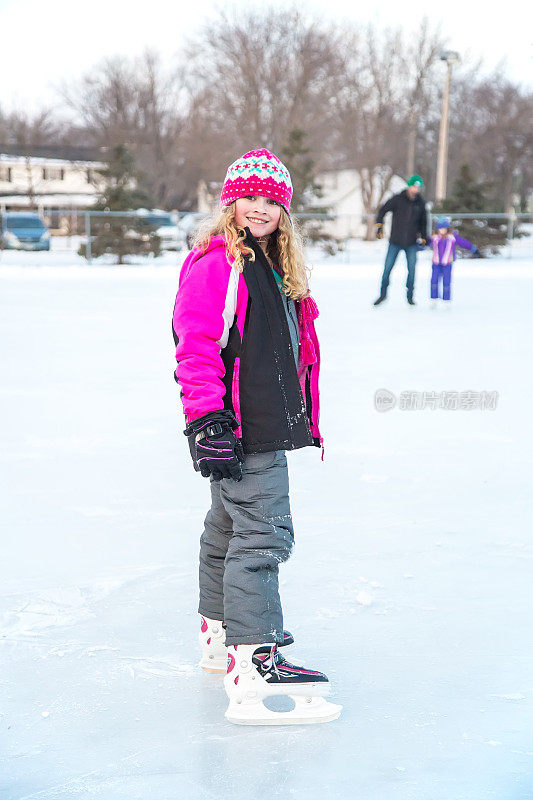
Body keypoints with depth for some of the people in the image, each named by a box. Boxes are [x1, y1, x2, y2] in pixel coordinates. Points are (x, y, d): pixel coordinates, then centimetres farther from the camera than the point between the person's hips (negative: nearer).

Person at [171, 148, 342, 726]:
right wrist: (207, 421, -24)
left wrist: (304, 418, 26)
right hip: (236, 429, -10)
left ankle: (220, 636, 37)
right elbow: (196, 346, -19)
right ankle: (252, 671, -18)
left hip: (266, 425, 10)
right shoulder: (215, 262, -13)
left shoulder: (278, 267, 16)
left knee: (230, 526, 21)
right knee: (263, 535, -15)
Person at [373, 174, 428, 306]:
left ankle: (410, 295, 13)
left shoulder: (420, 203, 2)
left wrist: (423, 238, 13)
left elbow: (423, 221, 16)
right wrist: (379, 225, -5)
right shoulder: (397, 199, -8)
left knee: (411, 270, -1)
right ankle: (383, 294, 16)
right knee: (387, 268, 1)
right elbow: (383, 210, 3)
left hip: (412, 243, 2)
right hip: (395, 242, -2)